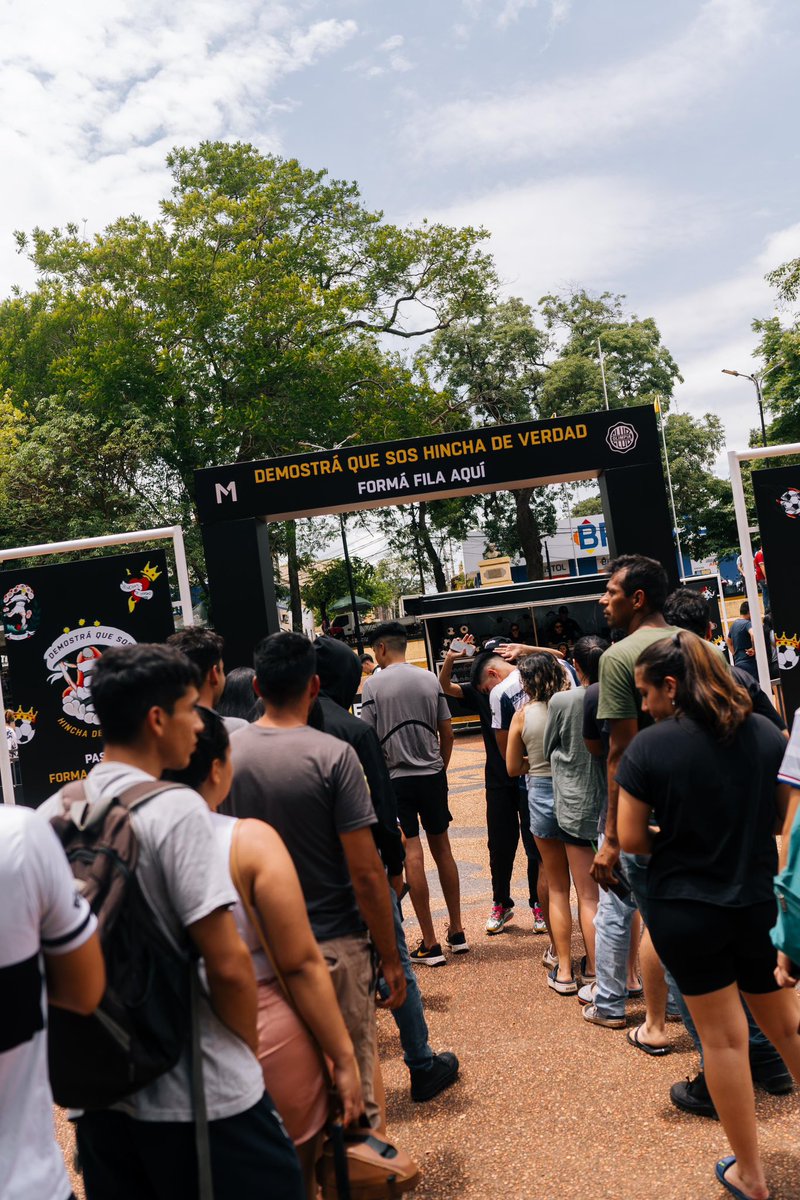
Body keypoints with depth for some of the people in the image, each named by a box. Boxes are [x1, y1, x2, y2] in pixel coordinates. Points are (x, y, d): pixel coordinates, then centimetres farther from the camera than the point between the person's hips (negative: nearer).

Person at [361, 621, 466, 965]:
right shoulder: (430, 679, 4)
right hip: (433, 775, 4)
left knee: (412, 855, 0)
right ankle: (456, 932, 24)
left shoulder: (373, 685, -7)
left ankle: (430, 944, 5)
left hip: (396, 778, -4)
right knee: (442, 849, 14)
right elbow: (447, 734, 7)